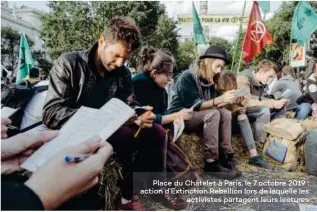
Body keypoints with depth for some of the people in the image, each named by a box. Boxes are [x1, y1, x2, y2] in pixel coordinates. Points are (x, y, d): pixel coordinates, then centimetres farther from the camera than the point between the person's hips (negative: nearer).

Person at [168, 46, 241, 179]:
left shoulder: (208, 80, 7)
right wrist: (219, 100, -33)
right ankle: (211, 163, -27)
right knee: (213, 114, -30)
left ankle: (226, 156, -14)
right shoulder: (188, 77, -17)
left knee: (225, 113, -13)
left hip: (196, 116, 8)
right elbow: (194, 104, -25)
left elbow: (211, 104, 2)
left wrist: (227, 100, -16)